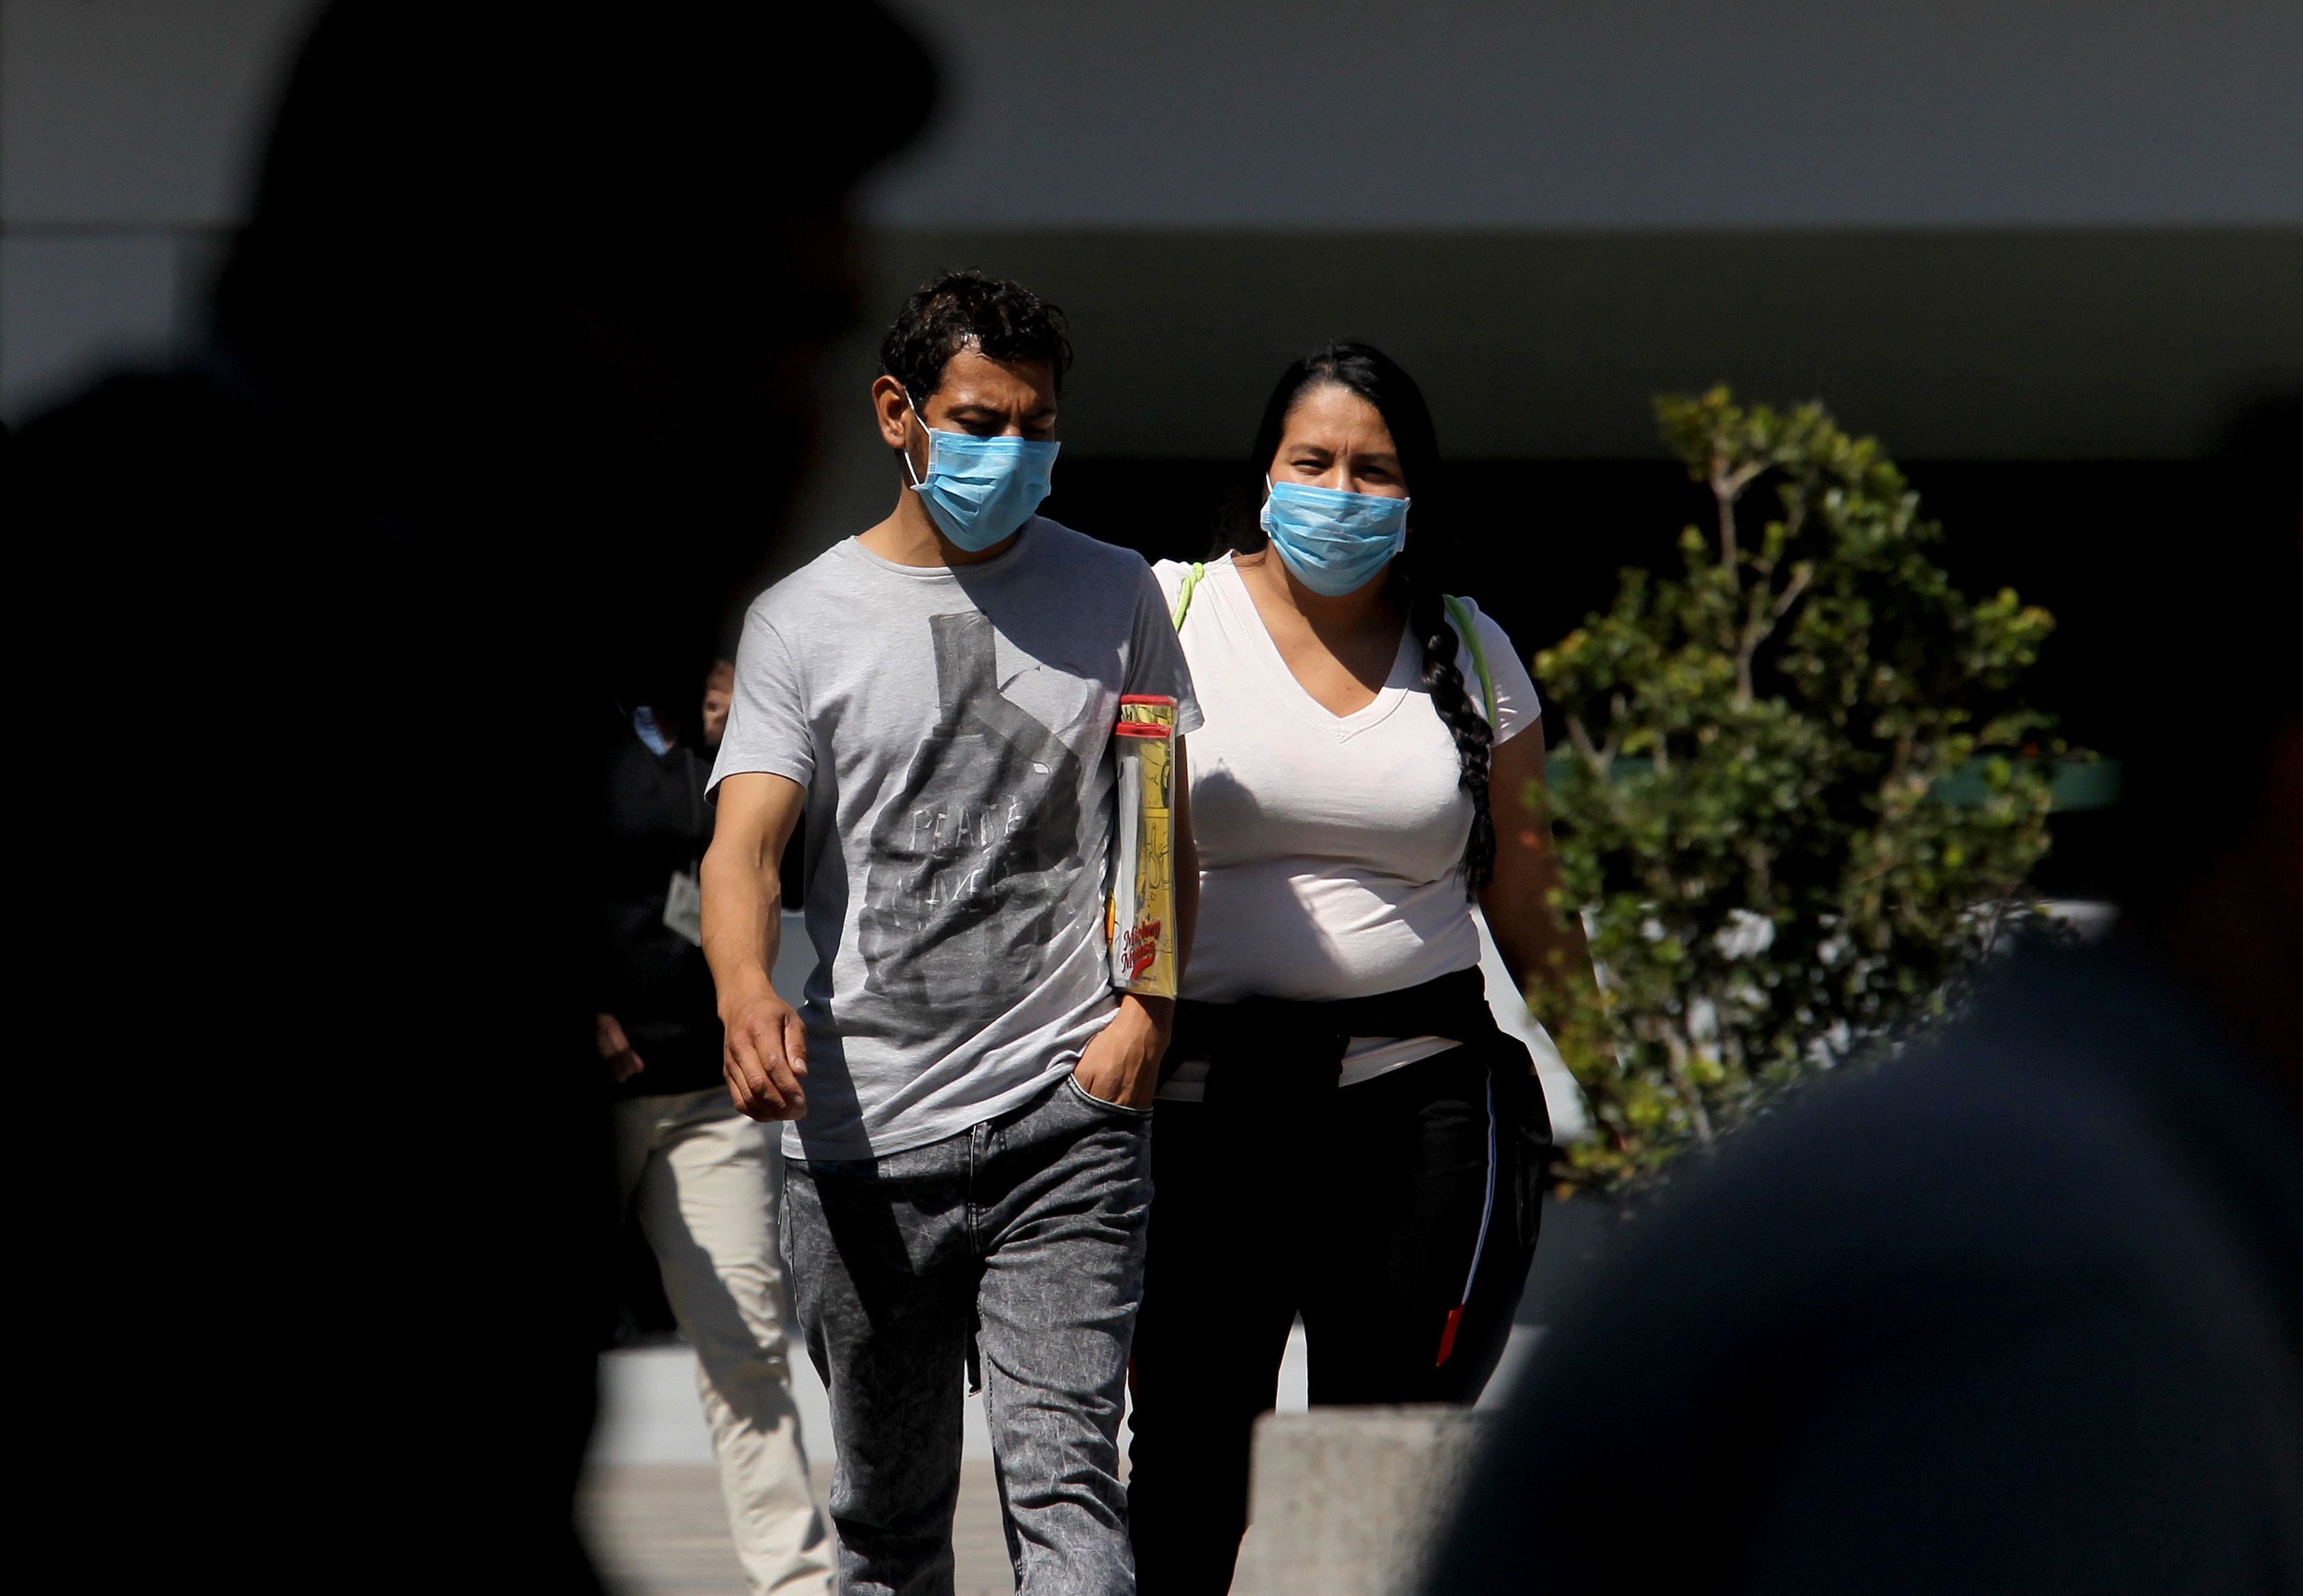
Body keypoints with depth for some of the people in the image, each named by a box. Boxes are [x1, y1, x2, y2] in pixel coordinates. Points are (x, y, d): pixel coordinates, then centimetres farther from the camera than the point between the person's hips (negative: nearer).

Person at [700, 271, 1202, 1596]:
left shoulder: (1112, 596, 11)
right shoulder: (804, 621, 5)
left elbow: (1164, 830, 15)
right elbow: (746, 844, -6)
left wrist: (1148, 1009, -4)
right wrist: (748, 991, -28)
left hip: (1070, 1110, -1)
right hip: (865, 1137, 1)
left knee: (1064, 1467, -15)